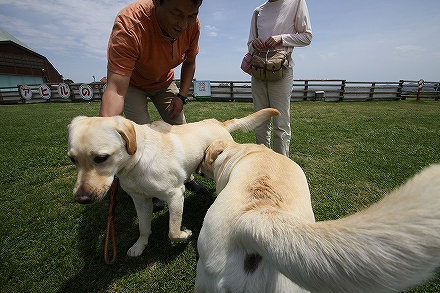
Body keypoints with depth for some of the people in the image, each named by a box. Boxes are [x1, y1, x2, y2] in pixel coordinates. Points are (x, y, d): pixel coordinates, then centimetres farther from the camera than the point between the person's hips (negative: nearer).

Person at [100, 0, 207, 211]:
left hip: (164, 81, 5)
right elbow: (116, 90, -45)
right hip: (130, 82, -4)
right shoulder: (129, 24, -39)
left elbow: (189, 63, -3)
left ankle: (186, 177, 21)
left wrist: (181, 96, -16)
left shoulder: (192, 26, -23)